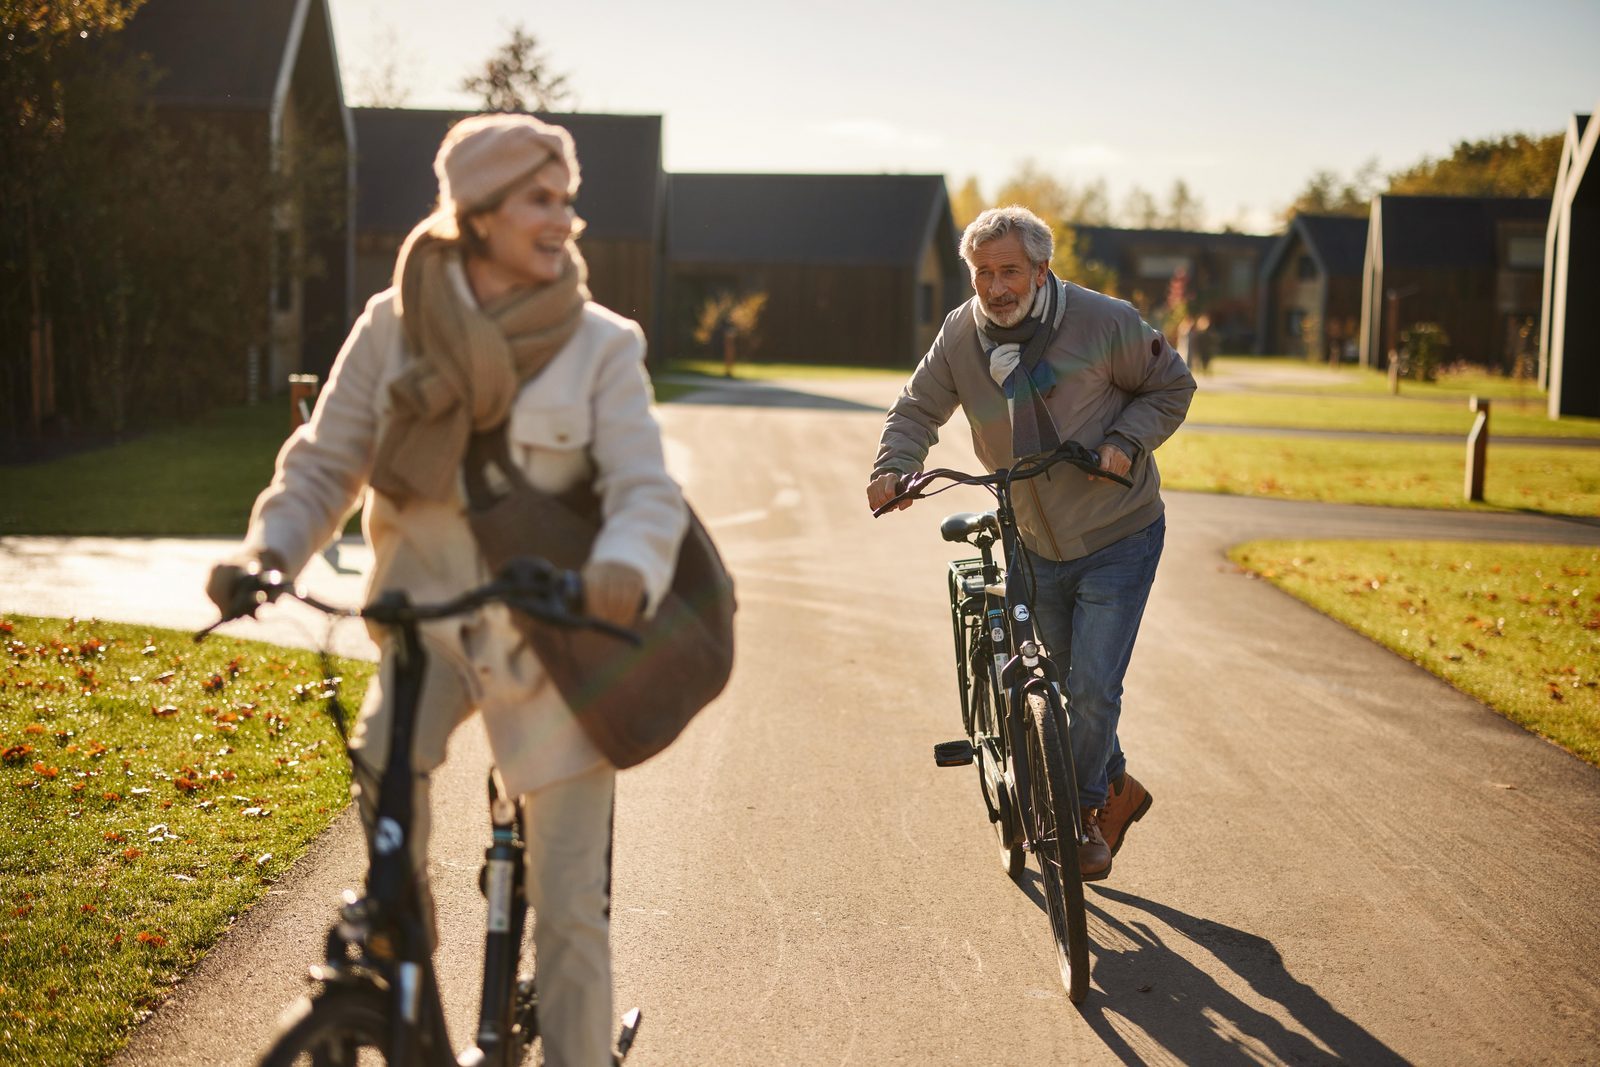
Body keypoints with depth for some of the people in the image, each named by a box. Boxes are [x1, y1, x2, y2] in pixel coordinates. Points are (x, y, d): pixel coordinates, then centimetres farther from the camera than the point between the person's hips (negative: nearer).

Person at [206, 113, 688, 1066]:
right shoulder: (396, 325, -2)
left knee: (570, 908, 1)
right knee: (383, 767, -27)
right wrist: (267, 551, -18)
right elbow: (325, 463, 2)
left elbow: (647, 487, -17)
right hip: (429, 614, 1)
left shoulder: (601, 345, -7)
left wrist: (627, 565, -41)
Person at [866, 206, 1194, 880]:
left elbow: (1172, 386, -3)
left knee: (1093, 687, -11)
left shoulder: (1104, 322, -17)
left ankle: (1083, 814, 10)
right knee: (1062, 683, 15)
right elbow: (919, 408, 4)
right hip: (1038, 545, 5)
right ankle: (1117, 789, 39)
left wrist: (1125, 441, -20)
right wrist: (894, 467, -15)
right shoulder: (960, 334, -7)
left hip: (1118, 539, -4)